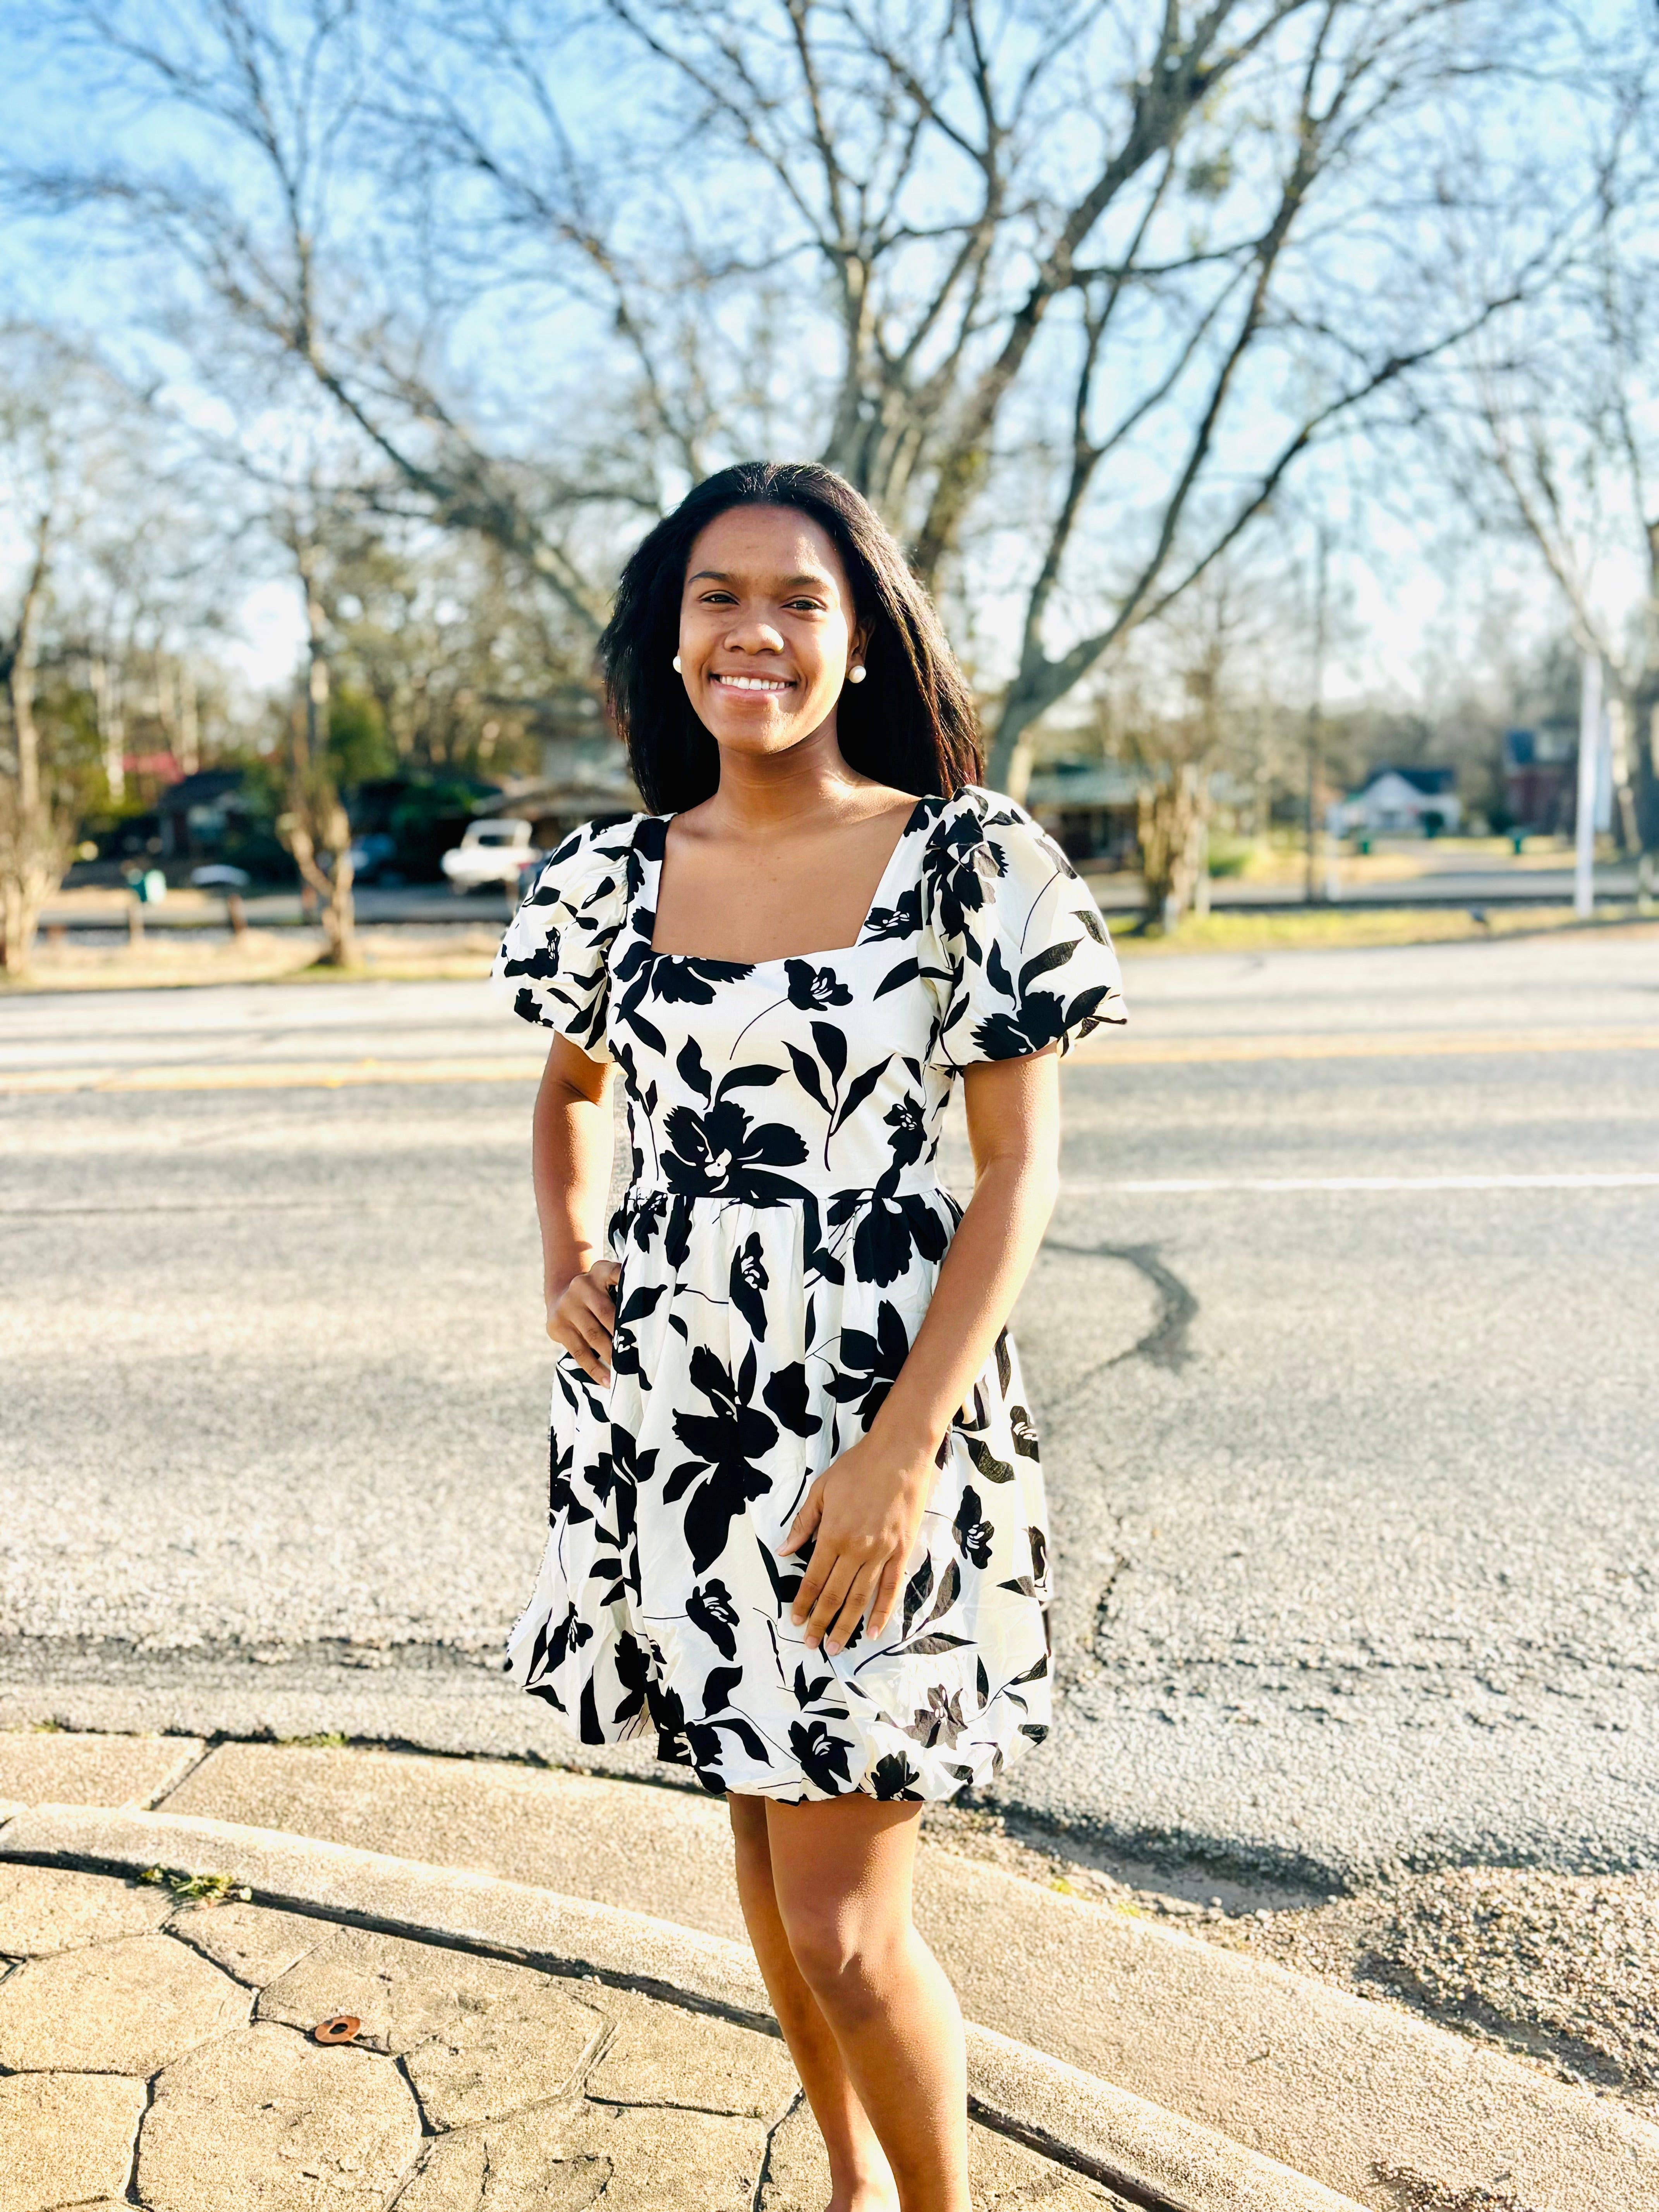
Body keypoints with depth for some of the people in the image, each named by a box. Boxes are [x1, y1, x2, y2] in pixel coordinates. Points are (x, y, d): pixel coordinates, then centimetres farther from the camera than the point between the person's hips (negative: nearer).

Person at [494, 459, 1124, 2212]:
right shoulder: (614, 877, 4)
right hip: (666, 1412, 5)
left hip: (875, 1421, -4)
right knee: (764, 1834, 20)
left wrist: (901, 1449, -16)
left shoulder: (971, 863, -8)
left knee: (843, 1923, 0)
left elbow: (1020, 1174, -9)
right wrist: (564, 1260, 4)